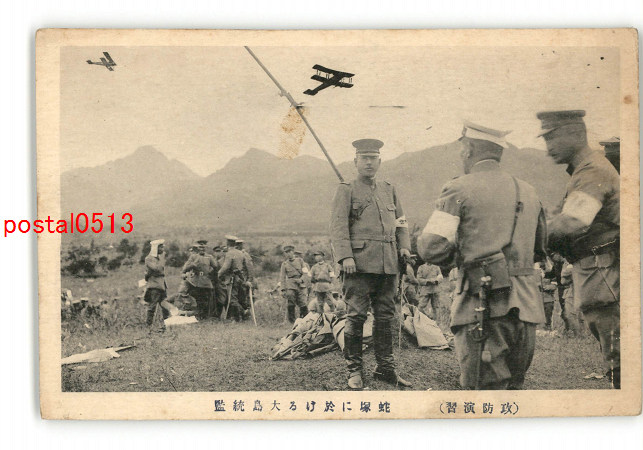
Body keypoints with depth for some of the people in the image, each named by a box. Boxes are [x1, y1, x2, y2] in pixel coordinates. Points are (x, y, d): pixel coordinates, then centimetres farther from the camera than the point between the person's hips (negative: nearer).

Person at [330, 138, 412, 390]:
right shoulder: (346, 191, 3)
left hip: (388, 264, 5)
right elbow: (338, 226, -6)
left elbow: (401, 221, 24)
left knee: (385, 317, 8)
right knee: (356, 317, -5)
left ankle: (385, 368, 16)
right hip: (359, 263, -5)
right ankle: (354, 371, 2)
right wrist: (345, 257, -18)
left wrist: (404, 246, 7)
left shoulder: (389, 190, 19)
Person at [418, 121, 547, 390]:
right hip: (526, 306, 6)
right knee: (513, 386, 15)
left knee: (486, 386, -4)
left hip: (484, 307, -6)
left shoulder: (461, 189, -2)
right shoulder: (527, 192, 17)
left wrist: (454, 256, 10)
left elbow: (431, 248, -10)